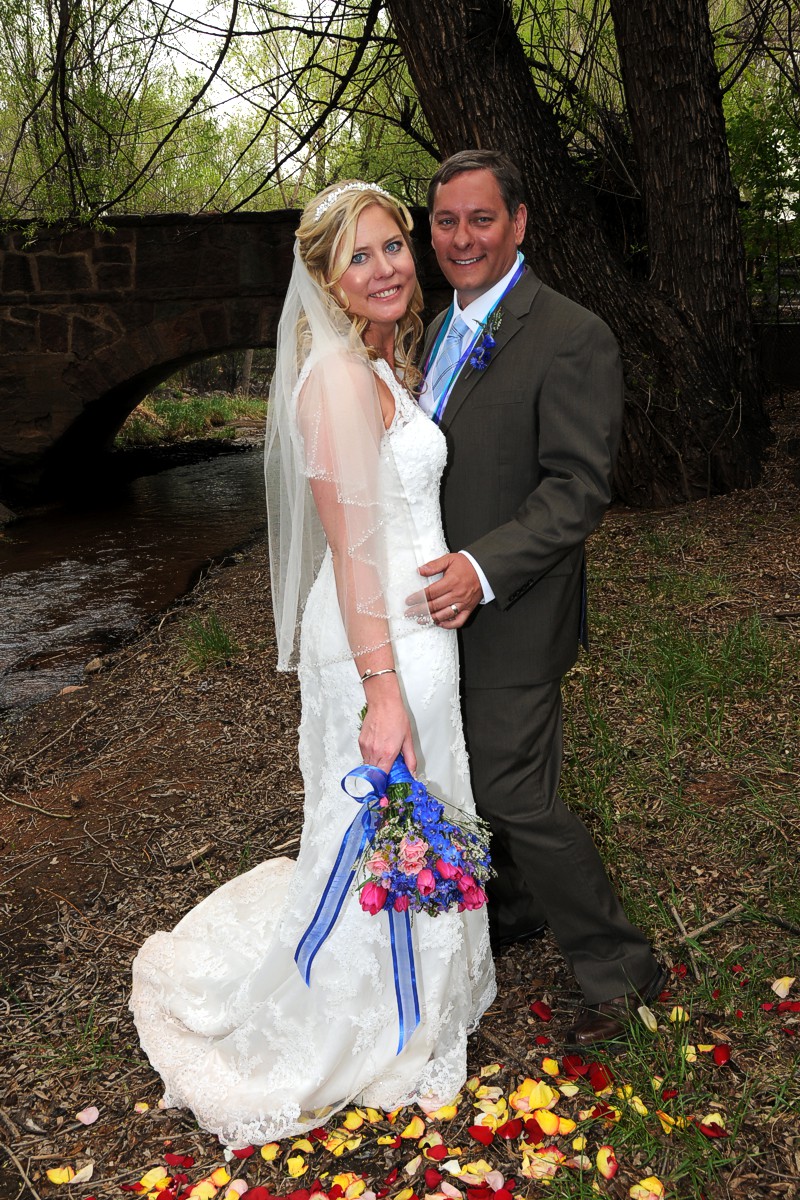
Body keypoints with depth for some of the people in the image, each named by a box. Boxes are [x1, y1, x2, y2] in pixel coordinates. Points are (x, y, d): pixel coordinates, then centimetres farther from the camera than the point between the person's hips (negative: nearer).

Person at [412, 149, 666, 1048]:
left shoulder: (571, 337, -16)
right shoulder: (443, 329, 11)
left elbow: (578, 491, -21)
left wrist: (483, 569, -30)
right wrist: (444, 570, 11)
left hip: (510, 616, -8)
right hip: (447, 603, 8)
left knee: (517, 796, -2)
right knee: (475, 780, 21)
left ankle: (617, 967, 18)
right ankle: (511, 908, 44)